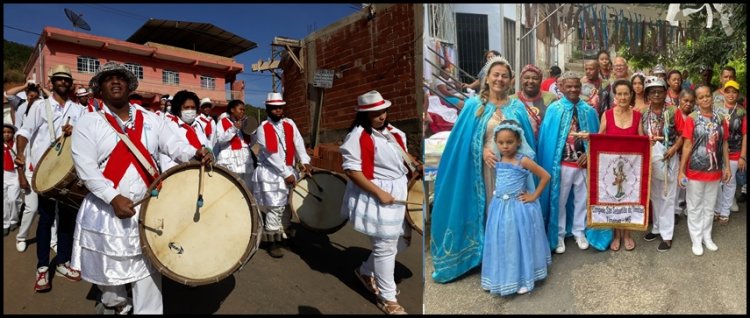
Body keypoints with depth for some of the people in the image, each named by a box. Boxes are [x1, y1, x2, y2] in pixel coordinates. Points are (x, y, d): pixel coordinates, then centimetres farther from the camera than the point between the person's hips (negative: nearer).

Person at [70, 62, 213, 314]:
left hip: (147, 209, 1)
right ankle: (115, 303, 45)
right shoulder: (88, 123, -4)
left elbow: (174, 145, -5)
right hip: (106, 211, -1)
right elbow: (86, 168, -13)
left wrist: (195, 154, -28)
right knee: (107, 269, 16)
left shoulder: (150, 119, 5)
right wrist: (114, 198, -25)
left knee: (148, 268, 8)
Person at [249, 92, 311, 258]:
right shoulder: (262, 129, -8)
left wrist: (304, 161, -22)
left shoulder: (290, 124, 7)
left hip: (290, 170, 5)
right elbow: (271, 155, -15)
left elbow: (298, 143, -5)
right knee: (275, 207, -6)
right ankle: (273, 243, 5)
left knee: (287, 205, 13)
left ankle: (284, 235, 30)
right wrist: (286, 174, -19)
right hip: (271, 173, -5)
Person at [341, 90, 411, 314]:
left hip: (399, 193, 8)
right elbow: (351, 170, -20)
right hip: (377, 197, -8)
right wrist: (379, 192, -21)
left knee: (399, 242, 17)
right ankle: (387, 298, 18)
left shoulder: (392, 131, 8)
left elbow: (404, 157, 20)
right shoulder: (358, 136, -16)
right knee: (386, 246, 0)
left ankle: (366, 272, 40)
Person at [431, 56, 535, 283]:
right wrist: (483, 150, -15)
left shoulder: (517, 106, 9)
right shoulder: (474, 105, 2)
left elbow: (526, 138, 10)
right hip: (487, 166, -2)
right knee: (490, 208, 5)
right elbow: (463, 138, -1)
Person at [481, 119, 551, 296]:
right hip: (499, 207, 5)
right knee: (500, 243, 12)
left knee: (519, 243, 6)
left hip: (519, 208, -5)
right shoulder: (498, 160, 2)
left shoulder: (523, 161, -14)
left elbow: (545, 176, -11)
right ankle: (500, 278, 27)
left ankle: (523, 280, 22)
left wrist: (534, 196, -8)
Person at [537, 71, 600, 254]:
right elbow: (546, 138, -8)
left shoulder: (589, 111, 4)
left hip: (584, 163, 3)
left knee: (582, 199, 14)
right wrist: (549, 162, -12)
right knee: (559, 200, 7)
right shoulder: (554, 109, -6)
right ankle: (559, 235, 22)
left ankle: (579, 232, 32)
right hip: (561, 164, -3)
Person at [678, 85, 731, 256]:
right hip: (695, 171, -4)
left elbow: (724, 144, 9)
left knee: (710, 206, 15)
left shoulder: (720, 119, 3)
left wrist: (727, 167, 6)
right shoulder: (692, 119, -9)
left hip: (715, 170, 4)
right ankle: (696, 239, 18)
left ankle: (707, 236, 30)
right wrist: (681, 170, -11)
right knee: (695, 207, 7)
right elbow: (687, 146, -9)